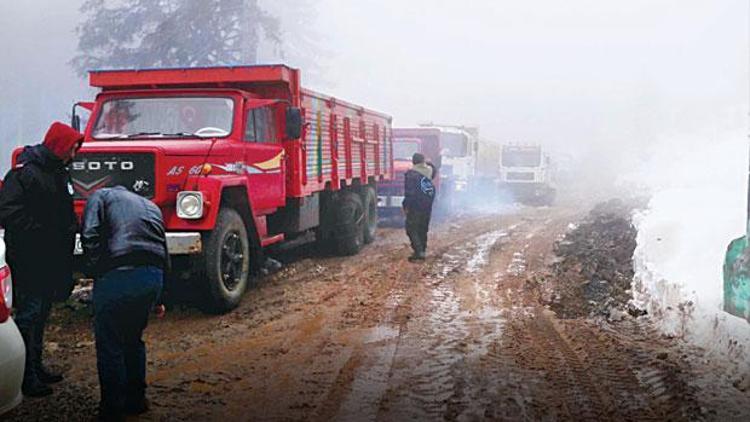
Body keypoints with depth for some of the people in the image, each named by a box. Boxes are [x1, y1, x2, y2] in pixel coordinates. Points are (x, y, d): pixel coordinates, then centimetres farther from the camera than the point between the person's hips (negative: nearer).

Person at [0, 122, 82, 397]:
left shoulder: (59, 173, 14)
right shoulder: (24, 172, -15)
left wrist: (70, 230, 8)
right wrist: (39, 234, -21)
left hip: (53, 260, 9)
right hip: (29, 259, -9)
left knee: (42, 313, 18)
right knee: (29, 315, -4)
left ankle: (36, 366, 30)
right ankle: (26, 378, 3)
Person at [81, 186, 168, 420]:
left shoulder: (101, 196, 15)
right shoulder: (150, 206, 30)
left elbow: (89, 235, -5)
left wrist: (95, 273, 1)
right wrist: (157, 299, 36)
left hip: (118, 275, -6)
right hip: (154, 276, 6)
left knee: (109, 345, 8)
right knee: (134, 339, 22)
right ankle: (136, 401, 30)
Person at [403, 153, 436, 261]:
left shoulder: (411, 174, -13)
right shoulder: (429, 171, 5)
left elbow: (409, 192, -16)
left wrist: (406, 206, -9)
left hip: (415, 207, -6)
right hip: (428, 207, 6)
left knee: (411, 229, -1)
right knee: (423, 229, 16)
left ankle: (419, 252, -12)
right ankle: (422, 251, 21)